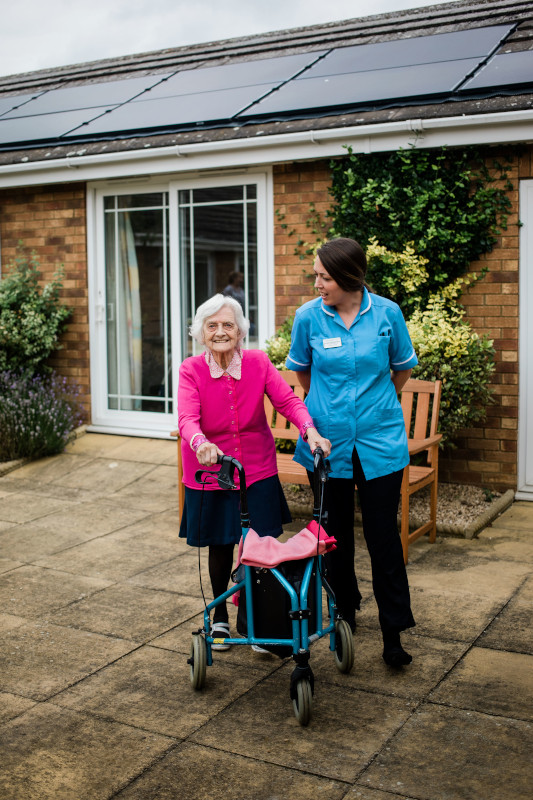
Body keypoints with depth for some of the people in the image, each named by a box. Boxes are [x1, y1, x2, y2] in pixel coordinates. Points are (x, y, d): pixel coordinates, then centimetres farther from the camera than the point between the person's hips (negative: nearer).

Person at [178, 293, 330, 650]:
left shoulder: (258, 363, -8)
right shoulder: (191, 370, -12)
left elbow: (287, 399, -15)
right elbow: (187, 418, -25)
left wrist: (309, 429, -34)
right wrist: (200, 443, -47)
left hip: (257, 472, 1)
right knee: (220, 547, 13)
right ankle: (220, 615, 38)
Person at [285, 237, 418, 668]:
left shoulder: (387, 313, -7)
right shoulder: (309, 316, -6)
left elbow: (403, 367, 10)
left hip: (380, 442, -1)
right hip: (328, 440, 1)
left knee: (383, 535, -1)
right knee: (336, 533, 11)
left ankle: (394, 631, 10)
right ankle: (344, 612, 33)